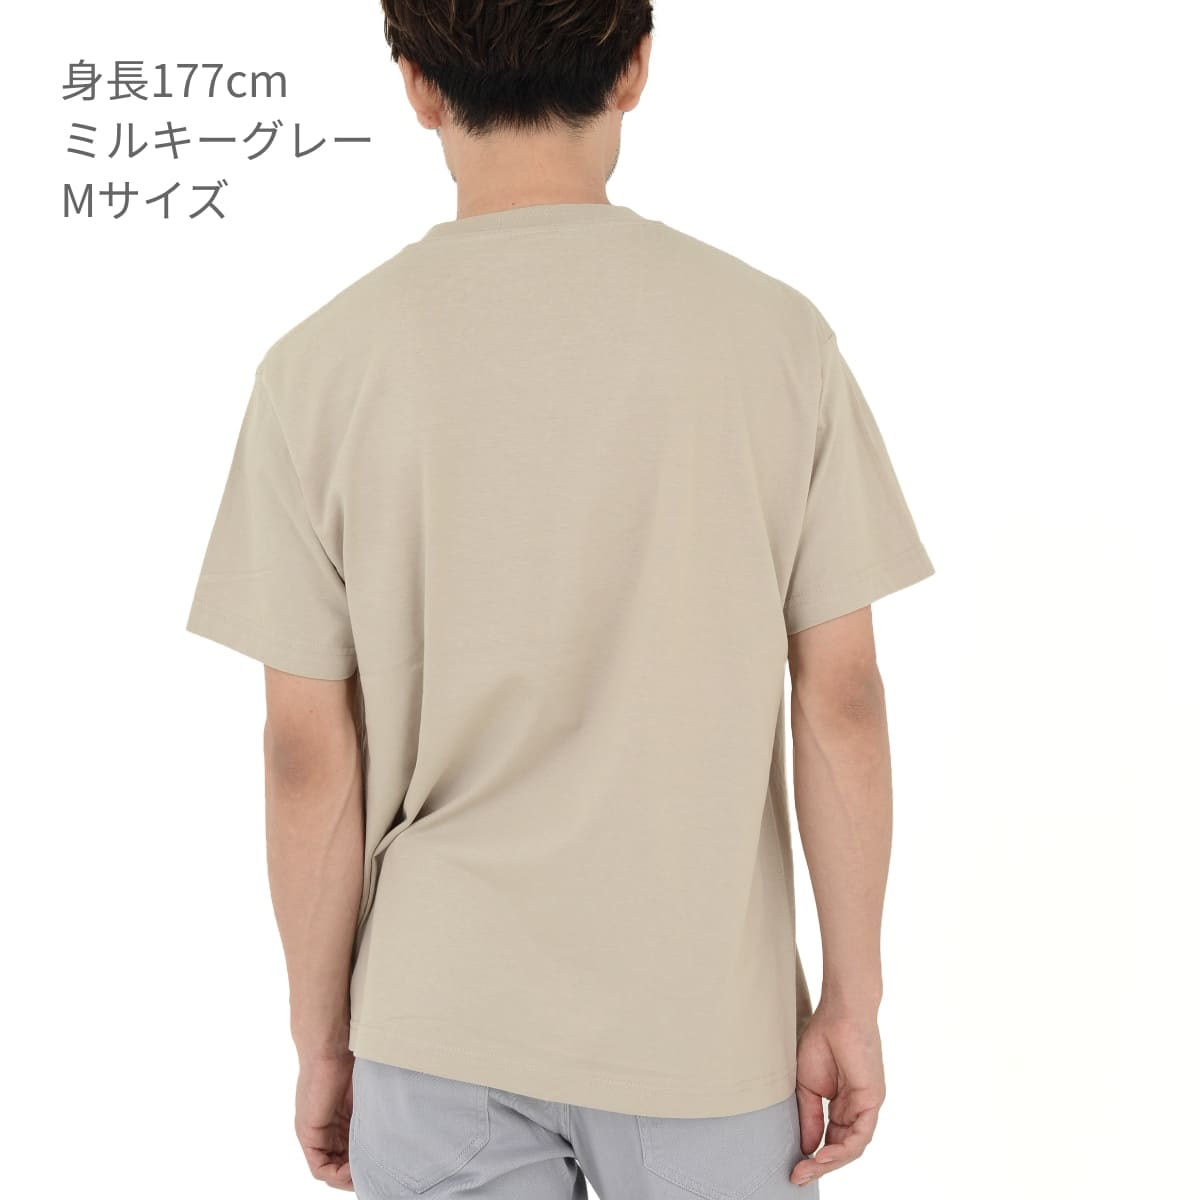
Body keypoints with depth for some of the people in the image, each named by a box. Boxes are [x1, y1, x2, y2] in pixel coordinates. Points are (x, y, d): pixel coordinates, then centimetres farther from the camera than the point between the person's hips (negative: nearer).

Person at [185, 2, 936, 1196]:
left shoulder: (321, 366, -9)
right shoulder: (775, 330, -8)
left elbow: (311, 753, -6)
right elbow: (839, 697, -6)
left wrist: (321, 1040, 6)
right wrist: (853, 1001, 3)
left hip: (441, 1030, 0)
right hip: (708, 1022, 0)